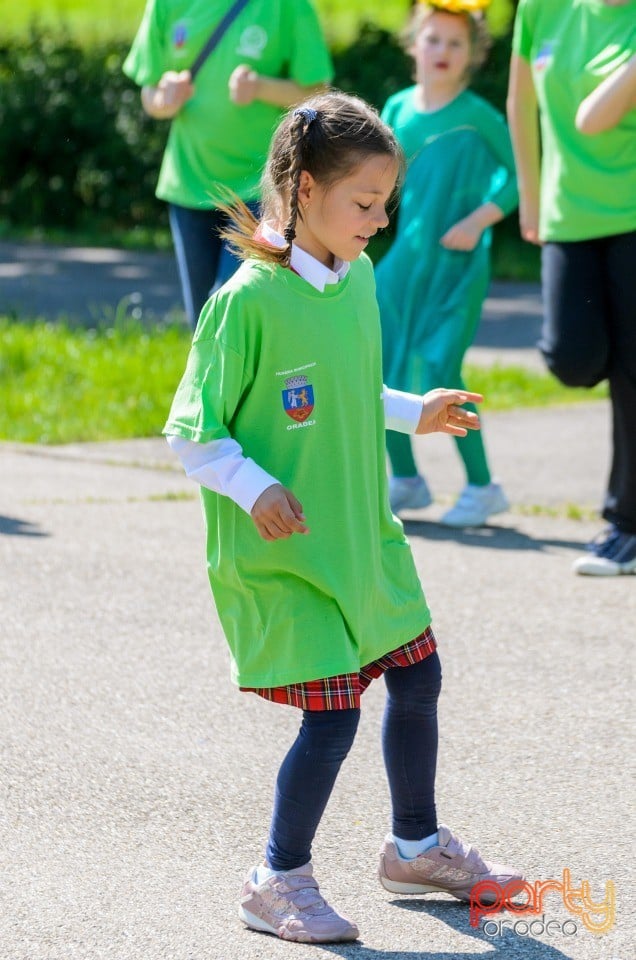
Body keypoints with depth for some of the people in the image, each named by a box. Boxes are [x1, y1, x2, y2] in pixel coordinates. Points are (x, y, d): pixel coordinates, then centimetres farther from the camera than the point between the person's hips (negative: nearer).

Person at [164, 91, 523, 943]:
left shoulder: (357, 276, 4)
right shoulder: (249, 300, -19)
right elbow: (191, 433, -15)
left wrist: (414, 413, 12)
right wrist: (254, 489, -27)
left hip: (364, 534, 8)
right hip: (281, 552, -8)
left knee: (417, 675, 16)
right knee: (332, 715, -7)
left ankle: (417, 846, 37)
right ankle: (280, 880, 14)